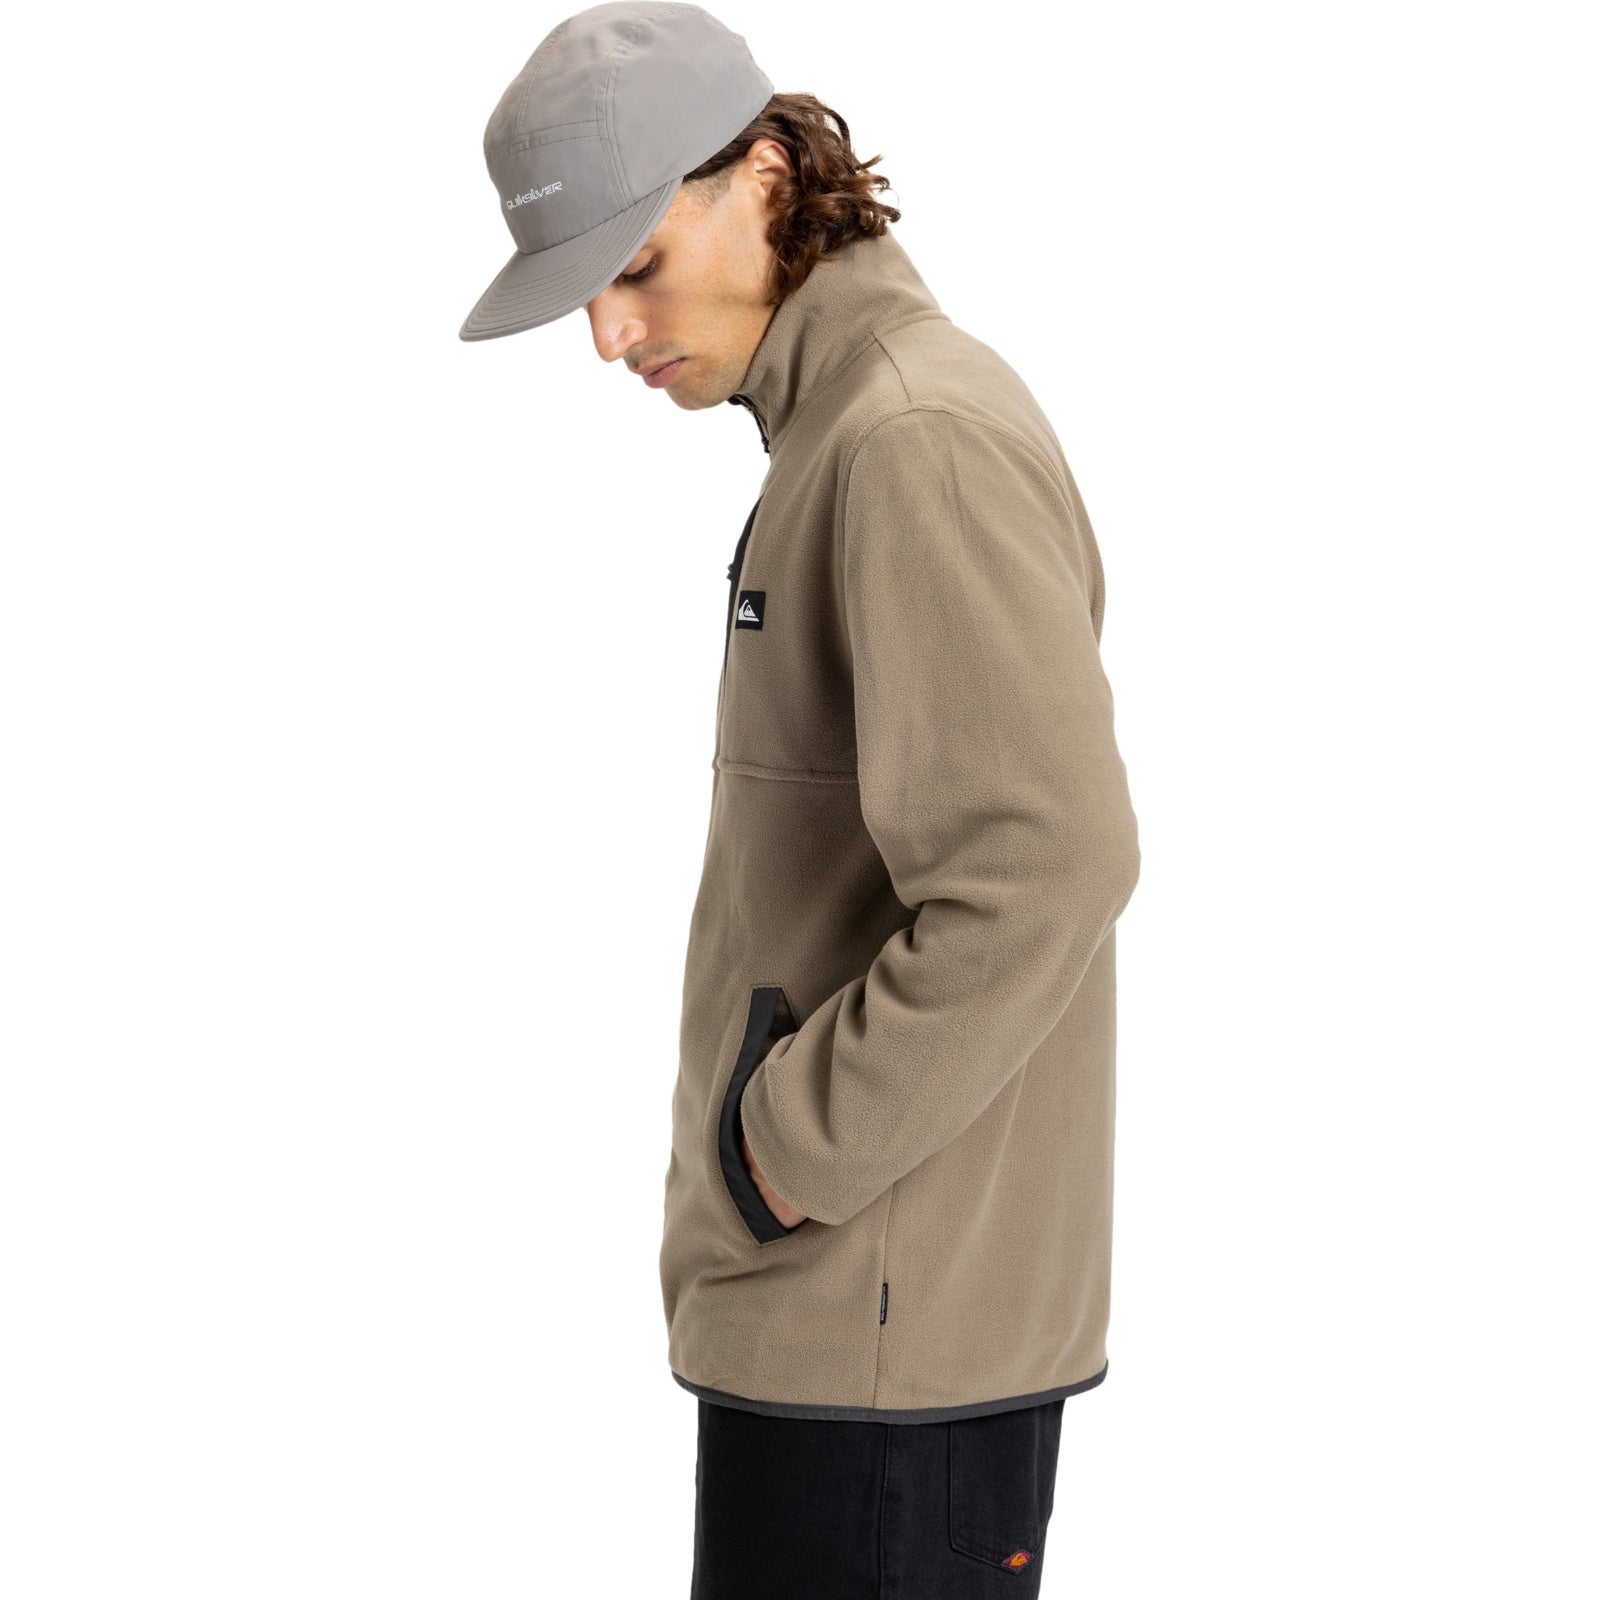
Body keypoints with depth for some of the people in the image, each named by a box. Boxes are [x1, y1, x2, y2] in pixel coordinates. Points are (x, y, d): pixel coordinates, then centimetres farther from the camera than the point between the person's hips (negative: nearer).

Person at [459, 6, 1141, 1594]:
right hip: (842, 1300, 10)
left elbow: (1041, 867, -27)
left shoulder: (922, 438, -17)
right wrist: (781, 1152, 10)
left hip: (886, 1324, -10)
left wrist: (784, 1154, -18)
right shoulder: (843, 434, 15)